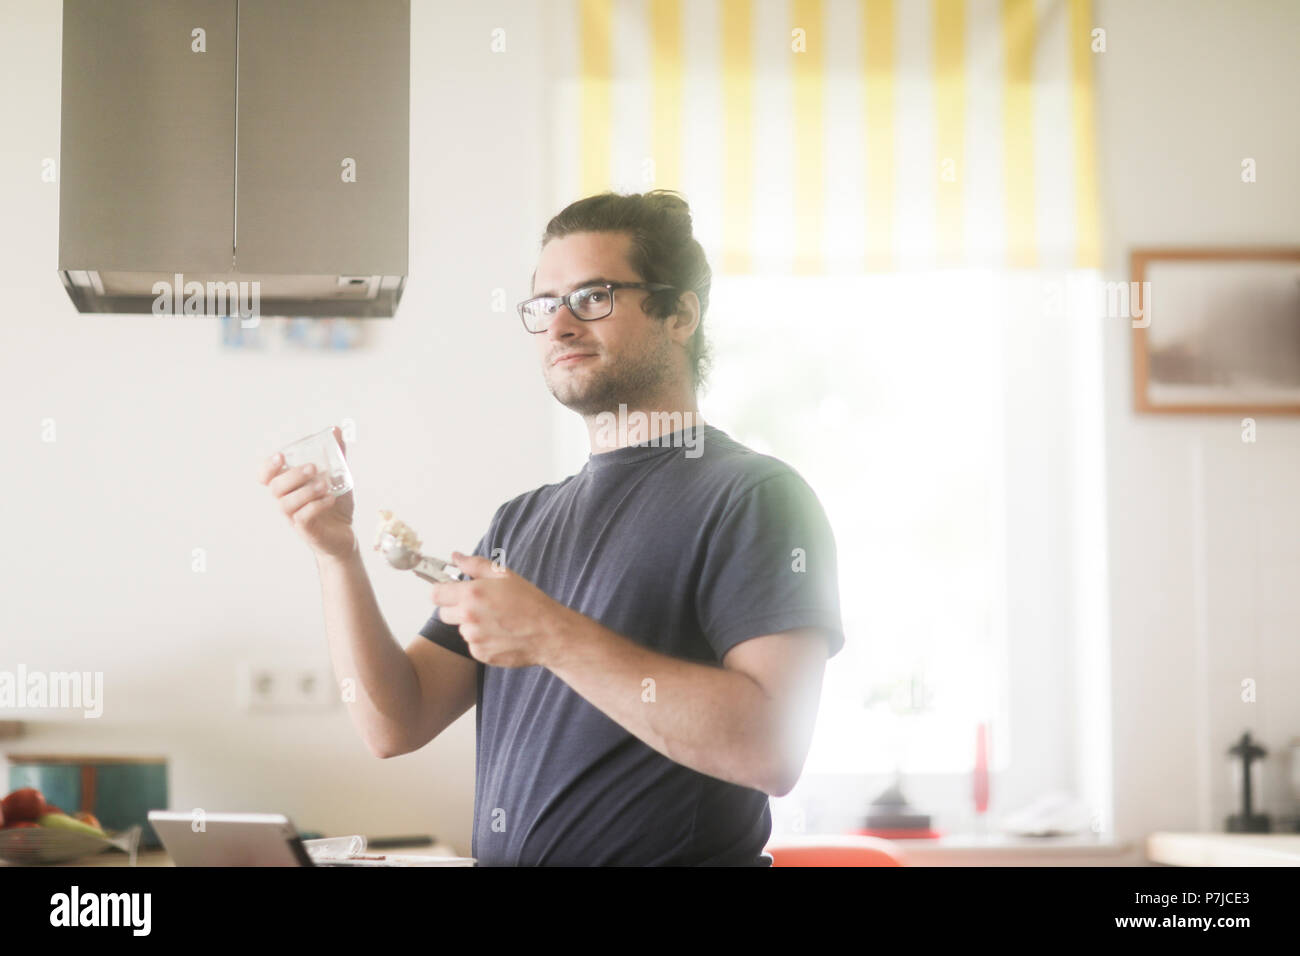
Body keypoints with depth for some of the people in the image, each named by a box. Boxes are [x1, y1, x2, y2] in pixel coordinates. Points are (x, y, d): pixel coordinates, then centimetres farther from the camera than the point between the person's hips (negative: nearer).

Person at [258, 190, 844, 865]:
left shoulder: (753, 495, -4)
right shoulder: (523, 520, 16)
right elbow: (395, 724, 10)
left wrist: (553, 637, -17)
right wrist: (337, 551, -1)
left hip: (672, 856, -4)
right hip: (499, 858, 5)